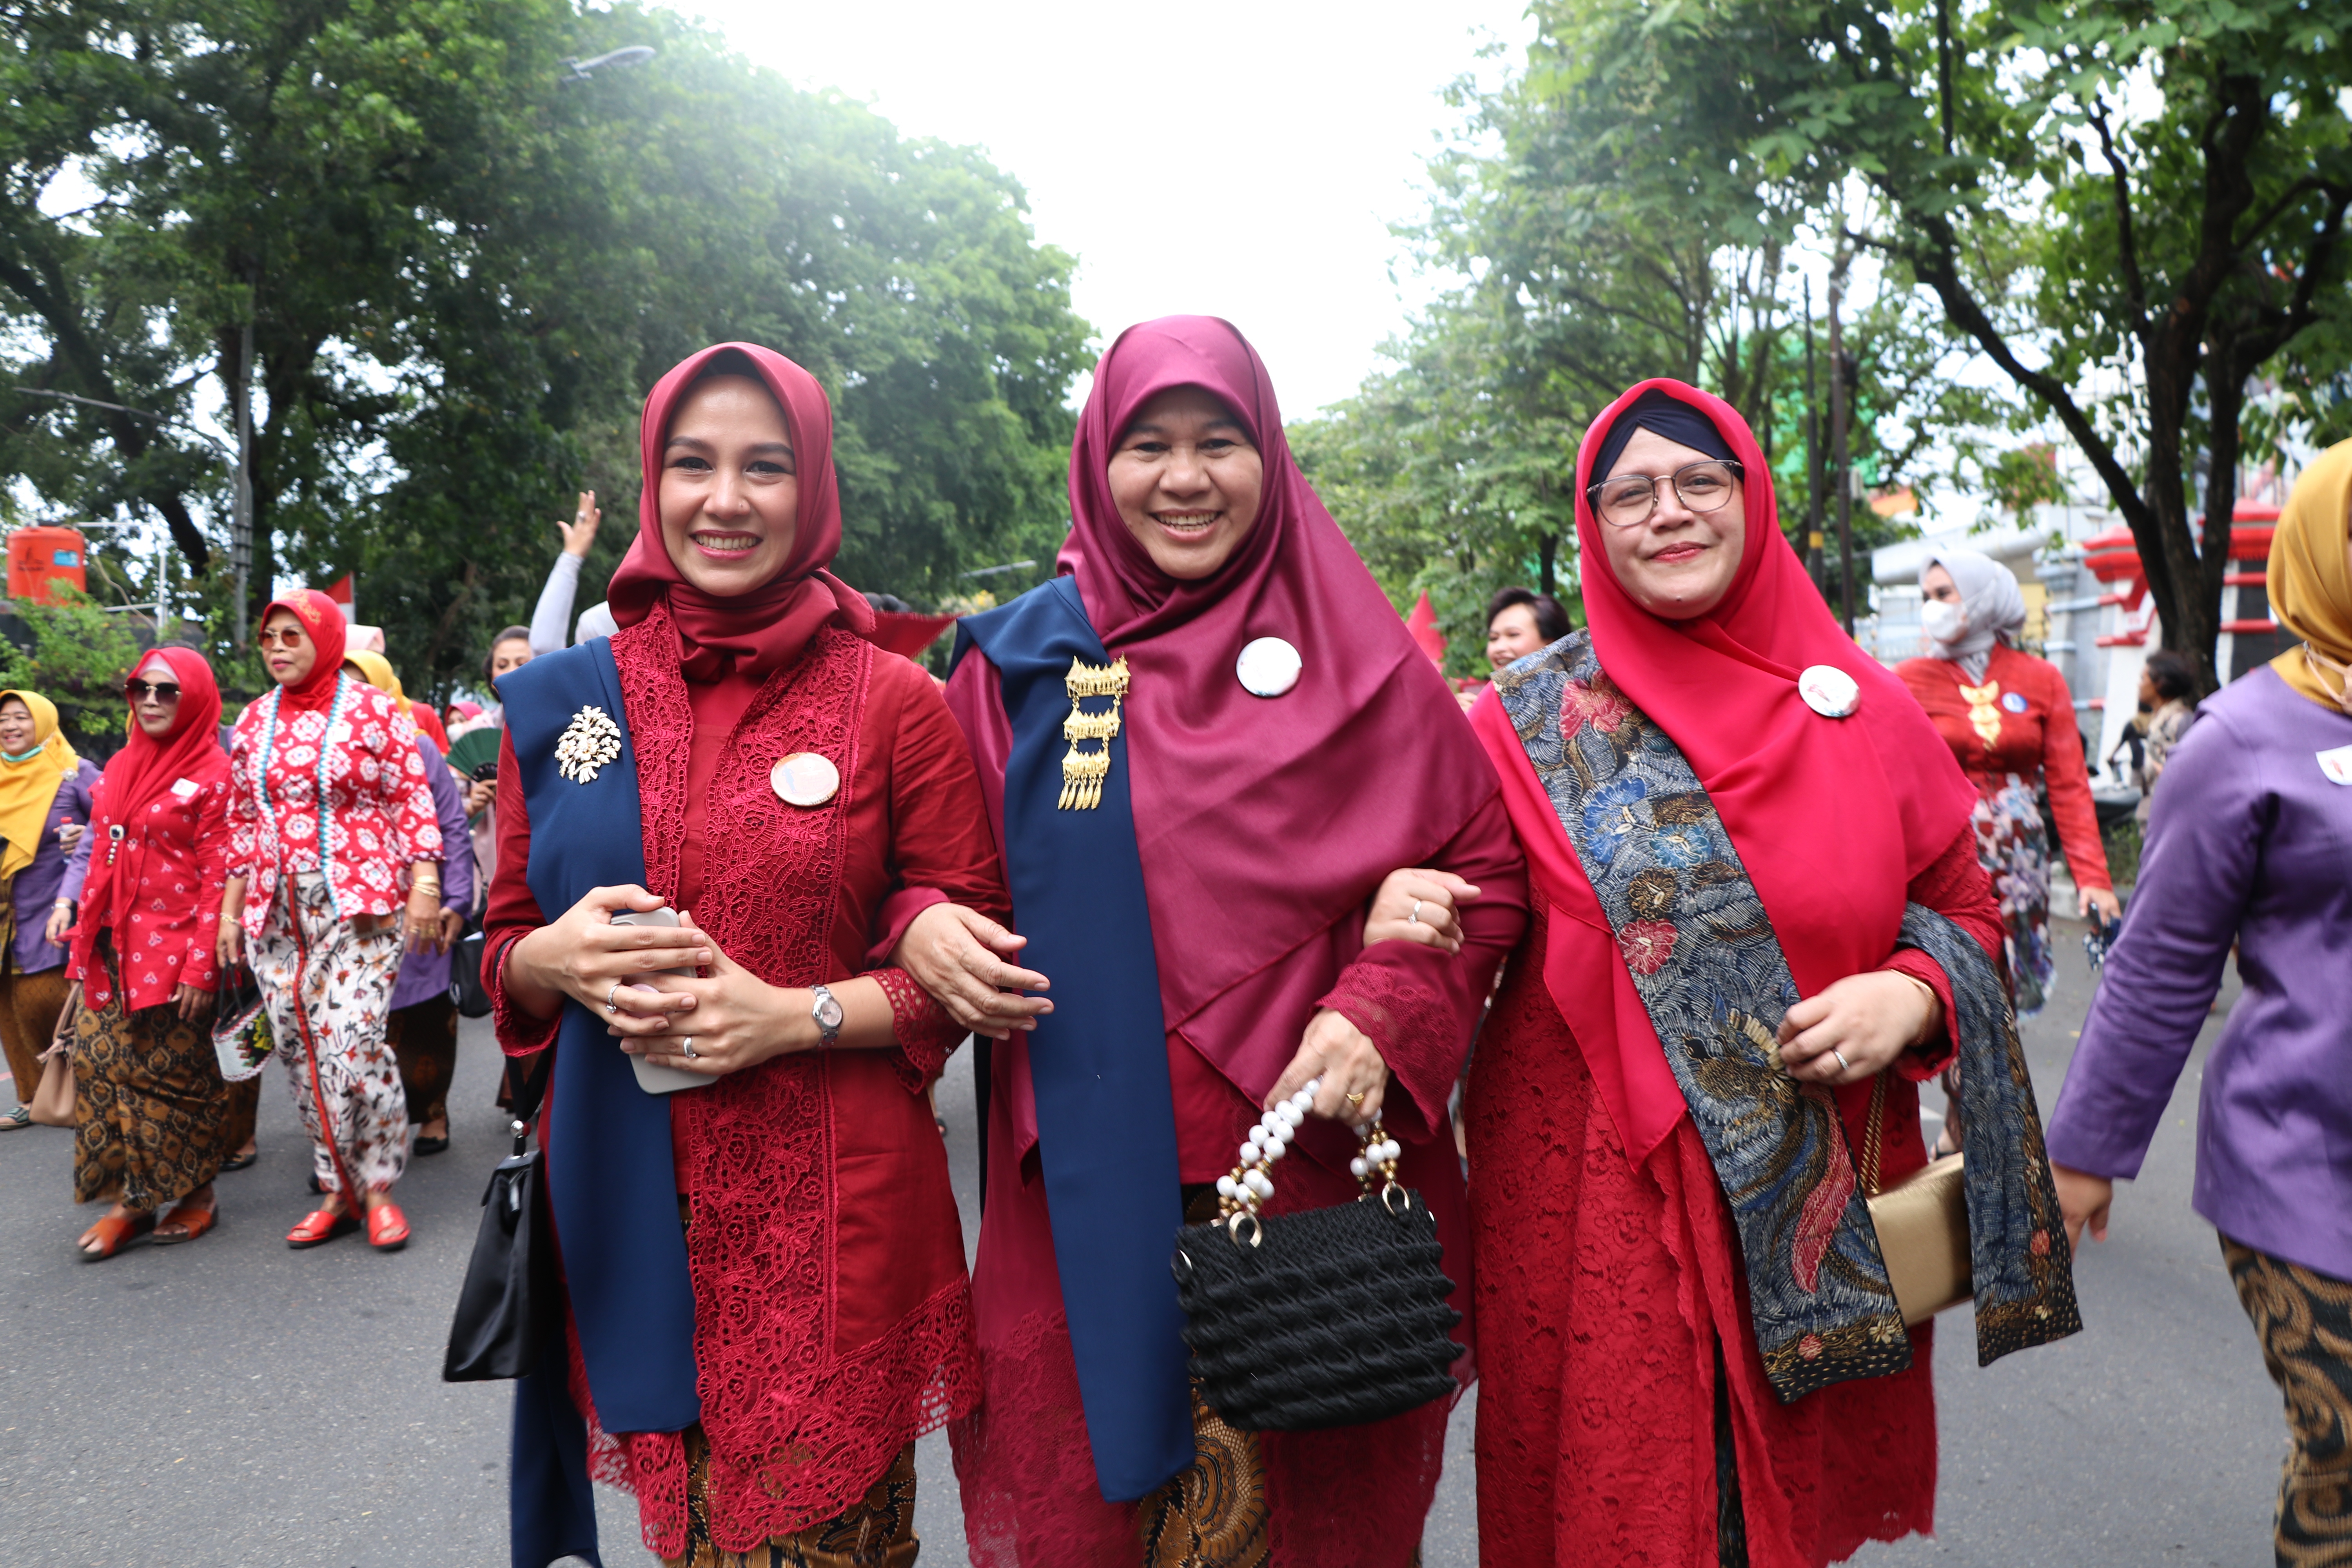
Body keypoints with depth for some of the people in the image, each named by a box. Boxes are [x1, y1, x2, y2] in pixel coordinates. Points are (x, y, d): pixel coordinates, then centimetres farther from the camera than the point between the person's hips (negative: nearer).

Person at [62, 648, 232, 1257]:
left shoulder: (213, 773, -7)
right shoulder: (121, 767, 14)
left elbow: (218, 877, -11)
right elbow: (101, 862, 17)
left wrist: (202, 966, -16)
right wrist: (83, 947, 12)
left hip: (172, 952, -6)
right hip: (112, 950, 6)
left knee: (177, 1074, 1)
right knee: (100, 1064, 4)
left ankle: (196, 1193, 16)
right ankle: (131, 1198, 14)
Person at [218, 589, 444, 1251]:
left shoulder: (372, 710, -2)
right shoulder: (254, 722, 12)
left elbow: (413, 801, -4)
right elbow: (243, 822, 17)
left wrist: (423, 886, -12)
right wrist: (231, 909, 14)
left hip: (360, 906, -5)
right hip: (278, 914, 5)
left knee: (351, 1042, -15)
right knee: (300, 1051, 5)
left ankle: (378, 1189, 0)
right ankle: (339, 1191, 17)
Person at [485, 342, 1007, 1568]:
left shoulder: (894, 703, -2)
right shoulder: (560, 704, 6)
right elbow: (506, 950, 13)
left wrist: (792, 1015, -14)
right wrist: (563, 959, -9)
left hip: (832, 1211, -2)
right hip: (623, 1202, 2)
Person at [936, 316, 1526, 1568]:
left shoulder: (1356, 658, 2)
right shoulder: (1021, 665, 5)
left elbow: (1485, 868, 3)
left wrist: (1380, 1016, -12)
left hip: (1322, 1168, 0)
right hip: (1089, 1190, 1)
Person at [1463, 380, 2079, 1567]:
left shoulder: (1861, 709, 5)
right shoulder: (1531, 719, 0)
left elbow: (1962, 904, 12)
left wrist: (1911, 994, -8)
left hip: (1825, 1201, 2)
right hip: (1597, 1190, -2)